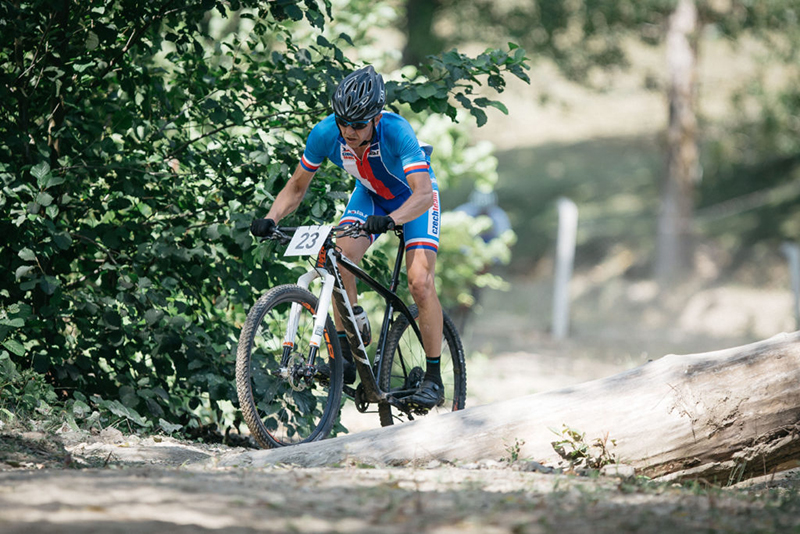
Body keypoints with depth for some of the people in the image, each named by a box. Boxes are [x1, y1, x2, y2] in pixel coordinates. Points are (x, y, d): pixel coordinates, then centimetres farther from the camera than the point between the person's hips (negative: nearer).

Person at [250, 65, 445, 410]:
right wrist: (271, 219, -30)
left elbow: (423, 193, -47)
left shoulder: (396, 131, -38)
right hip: (370, 194, 4)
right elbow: (297, 187, -12)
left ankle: (433, 378, -7)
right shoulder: (325, 133, -26)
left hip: (413, 198, -4)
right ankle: (346, 357, -10)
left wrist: (389, 220, -64)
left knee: (420, 282, -20)